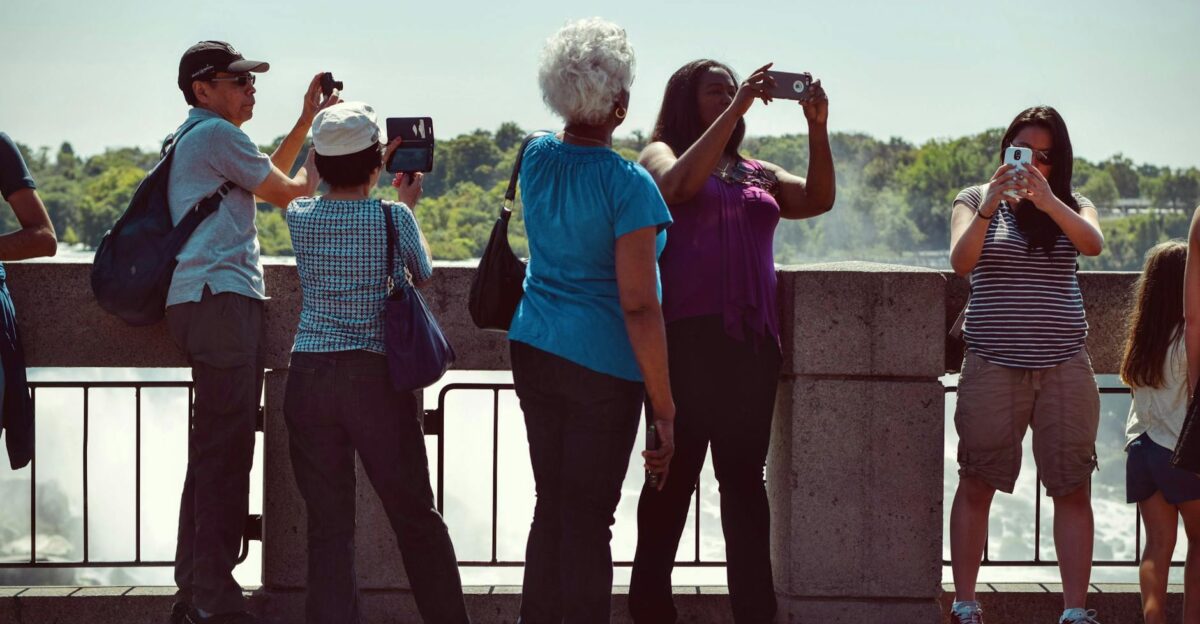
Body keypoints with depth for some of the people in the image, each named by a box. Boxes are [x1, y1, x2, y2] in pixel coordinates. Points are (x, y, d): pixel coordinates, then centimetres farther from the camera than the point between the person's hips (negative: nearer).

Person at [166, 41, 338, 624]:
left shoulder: (190, 138, 24)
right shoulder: (216, 133, -7)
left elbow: (264, 176, 32)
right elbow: (284, 192, -1)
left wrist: (306, 121, 29)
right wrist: (313, 173, 20)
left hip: (201, 303, 11)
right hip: (220, 297, -11)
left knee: (212, 450, 11)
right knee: (227, 450, -12)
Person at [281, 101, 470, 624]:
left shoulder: (299, 216, 0)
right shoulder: (392, 217, -8)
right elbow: (422, 272, 13)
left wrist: (363, 169, 36)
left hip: (308, 378, 2)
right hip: (376, 377, -2)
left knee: (328, 524, 5)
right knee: (416, 517, 9)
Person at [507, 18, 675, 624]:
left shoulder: (536, 158, 2)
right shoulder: (627, 185, -16)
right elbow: (639, 307, -18)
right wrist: (664, 408, -15)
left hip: (533, 348, 6)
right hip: (601, 367, -6)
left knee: (550, 507, 15)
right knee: (588, 521, 0)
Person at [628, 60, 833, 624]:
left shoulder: (758, 174, 21)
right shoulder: (660, 153, 8)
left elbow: (818, 199, 6)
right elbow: (681, 183, -15)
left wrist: (817, 129, -6)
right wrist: (736, 110, -16)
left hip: (751, 339, 4)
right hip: (685, 337, -4)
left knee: (745, 476, 4)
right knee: (675, 474, -2)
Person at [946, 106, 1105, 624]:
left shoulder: (1071, 206, 9)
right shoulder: (974, 201, 5)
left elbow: (1093, 244, -12)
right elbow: (961, 262, -11)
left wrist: (1046, 200, -25)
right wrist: (990, 206, -24)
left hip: (1064, 366, 2)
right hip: (993, 364, -1)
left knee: (1073, 489, -1)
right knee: (976, 485, 1)